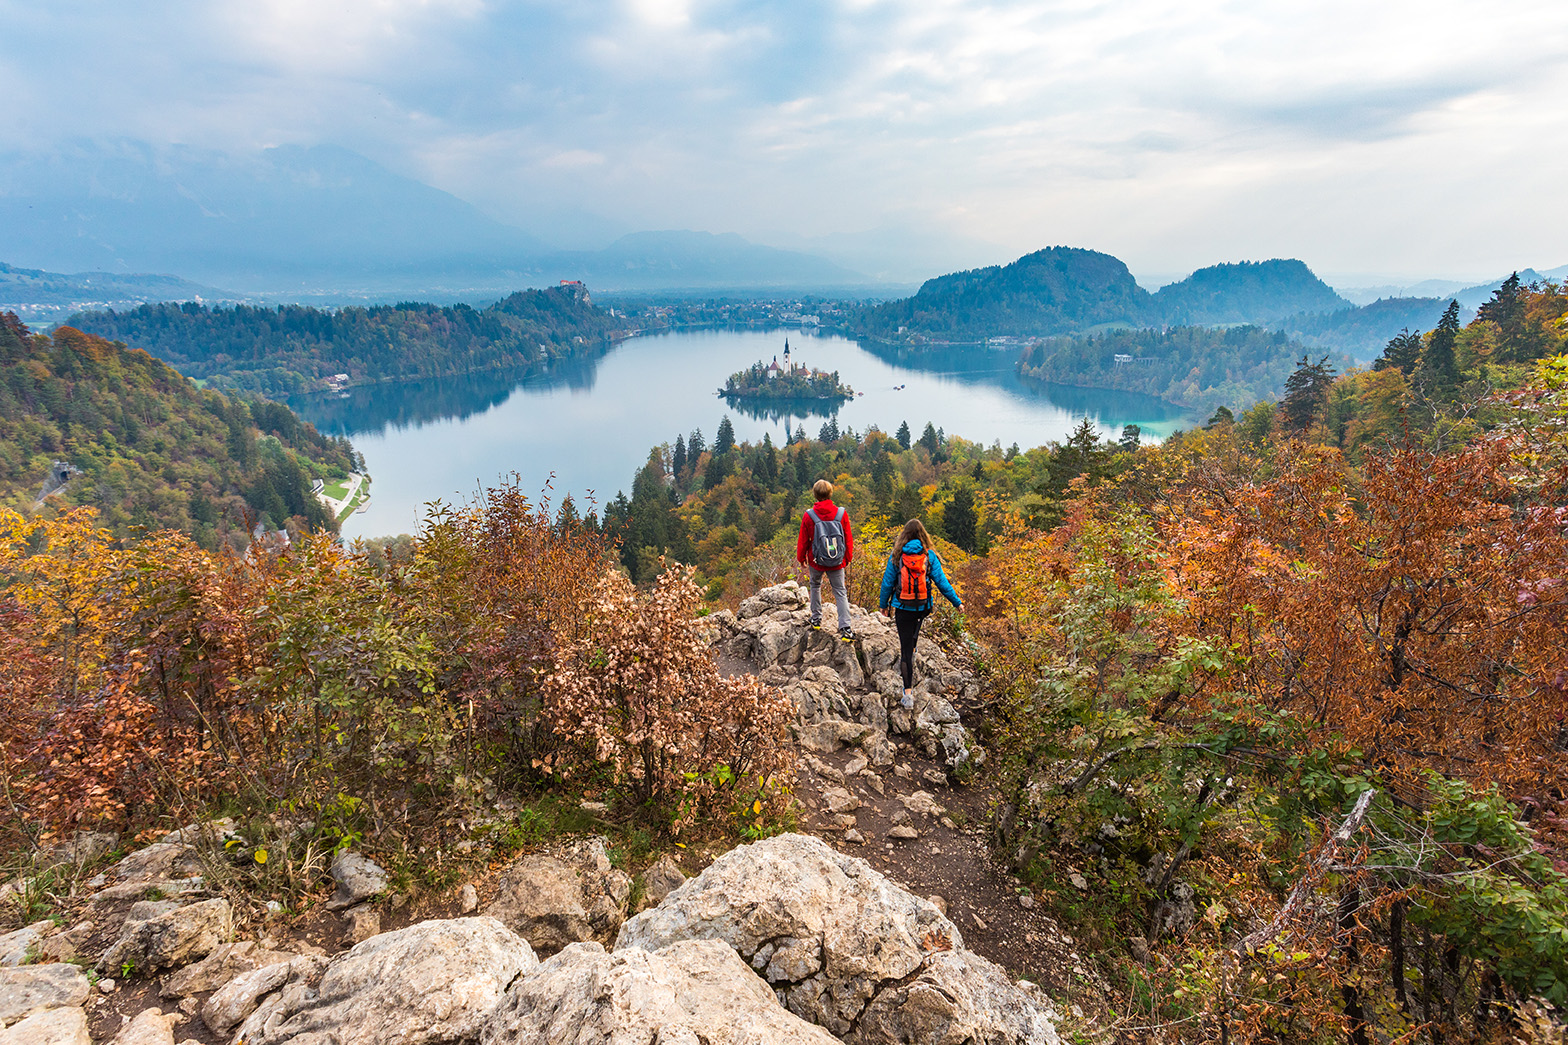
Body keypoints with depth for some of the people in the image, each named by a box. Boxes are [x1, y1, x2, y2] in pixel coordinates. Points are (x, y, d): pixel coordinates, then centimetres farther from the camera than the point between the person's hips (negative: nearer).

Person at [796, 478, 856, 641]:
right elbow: (848, 539, 3)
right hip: (837, 563, 0)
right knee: (840, 592, 5)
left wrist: (801, 558, 16)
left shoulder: (808, 515, -10)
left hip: (816, 561, 0)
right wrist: (848, 558, 16)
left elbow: (803, 540, 0)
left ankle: (816, 619, 32)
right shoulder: (842, 514, -6)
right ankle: (845, 629, -5)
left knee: (815, 586, 25)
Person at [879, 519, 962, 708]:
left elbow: (888, 582, 0)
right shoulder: (929, 555, -4)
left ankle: (908, 691, -5)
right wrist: (957, 602, 6)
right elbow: (941, 581, -3)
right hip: (923, 607, 1)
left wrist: (884, 605, 13)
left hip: (902, 607, -1)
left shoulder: (896, 555, -4)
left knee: (906, 647, 0)